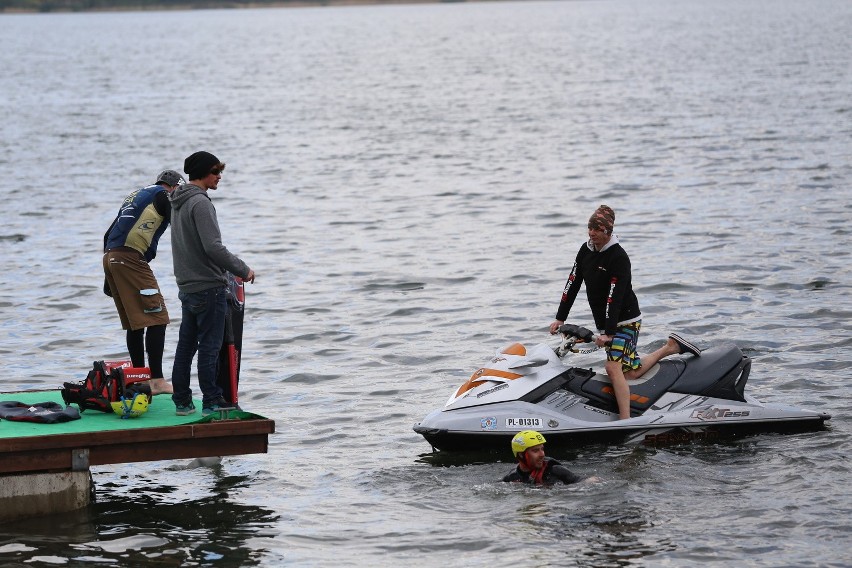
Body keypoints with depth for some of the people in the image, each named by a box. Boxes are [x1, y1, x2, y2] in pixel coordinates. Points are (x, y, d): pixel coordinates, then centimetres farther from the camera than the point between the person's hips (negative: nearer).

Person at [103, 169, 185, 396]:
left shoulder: (136, 196, 27)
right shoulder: (163, 196, 4)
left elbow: (109, 235, 26)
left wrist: (109, 277, 26)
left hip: (110, 257, 9)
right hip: (131, 258, -9)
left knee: (134, 323, 14)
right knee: (156, 318, -9)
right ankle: (157, 381, -14)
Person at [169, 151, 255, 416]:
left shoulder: (178, 203, 13)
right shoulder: (200, 203, -17)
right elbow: (213, 247, -23)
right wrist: (243, 270, -13)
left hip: (187, 286, 9)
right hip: (209, 286, -9)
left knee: (186, 344, 12)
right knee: (209, 346, -4)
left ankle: (182, 401, 16)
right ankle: (212, 402, -2)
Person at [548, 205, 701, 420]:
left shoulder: (619, 257, -19)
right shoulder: (586, 250, 4)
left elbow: (615, 297, -24)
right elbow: (573, 283, 8)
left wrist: (608, 332, -29)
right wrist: (560, 318, 5)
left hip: (625, 321, -8)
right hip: (605, 323, 8)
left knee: (613, 367, -23)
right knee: (631, 372, 9)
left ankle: (625, 422, -28)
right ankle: (670, 347, 29)